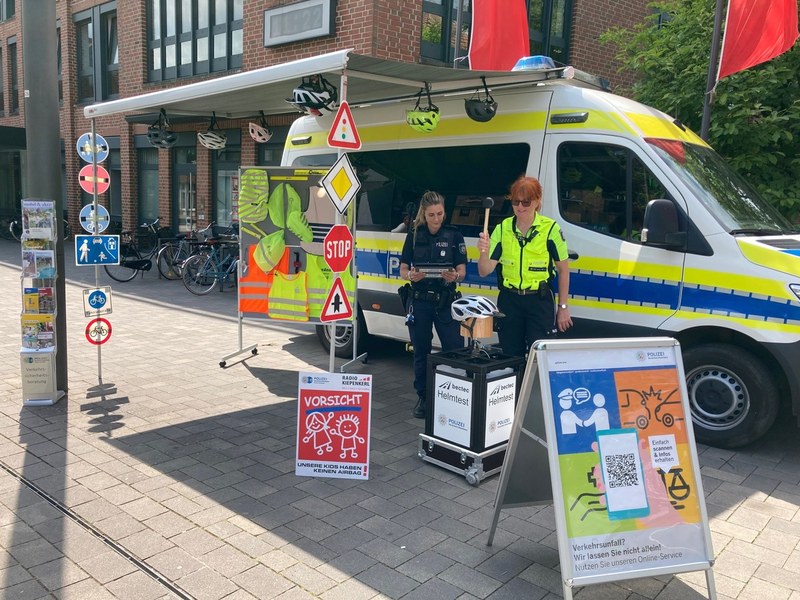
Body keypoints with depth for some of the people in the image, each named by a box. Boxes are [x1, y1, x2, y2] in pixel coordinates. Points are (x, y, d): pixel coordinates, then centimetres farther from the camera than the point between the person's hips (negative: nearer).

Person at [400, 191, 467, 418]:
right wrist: (411, 275, -18)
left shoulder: (454, 236, 1)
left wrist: (454, 276, -24)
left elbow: (462, 271, -1)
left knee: (455, 349, -7)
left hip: (446, 301, -1)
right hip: (419, 301, 1)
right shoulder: (414, 235, 4)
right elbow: (403, 270, 5)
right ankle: (422, 397, 22)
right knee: (421, 351, 8)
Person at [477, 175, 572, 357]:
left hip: (540, 302, -3)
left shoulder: (550, 229, -6)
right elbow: (484, 271, -5)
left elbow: (563, 269, 1)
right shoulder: (502, 229, 0)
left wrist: (563, 307, 0)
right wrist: (484, 252, -26)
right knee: (511, 358, 12)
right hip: (509, 301, 3)